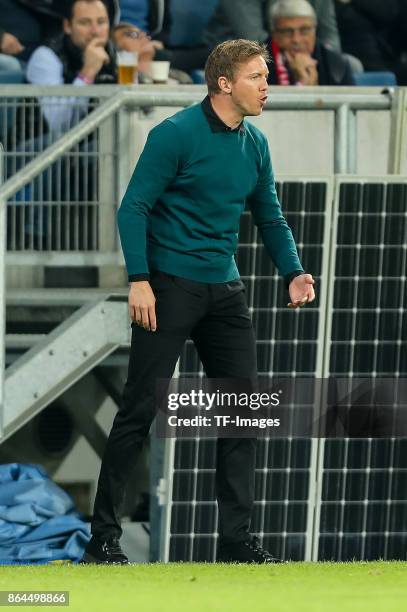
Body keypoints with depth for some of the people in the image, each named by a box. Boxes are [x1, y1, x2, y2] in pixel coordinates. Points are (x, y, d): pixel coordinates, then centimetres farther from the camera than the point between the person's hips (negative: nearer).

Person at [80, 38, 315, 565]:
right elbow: (133, 207, -11)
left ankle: (236, 538, 9)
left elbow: (269, 217, 19)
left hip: (224, 292, 7)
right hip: (169, 286, -7)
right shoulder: (175, 134, -11)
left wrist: (292, 272, 3)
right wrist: (139, 279, -19)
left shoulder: (255, 145, 9)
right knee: (140, 409, -5)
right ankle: (103, 536, 2)